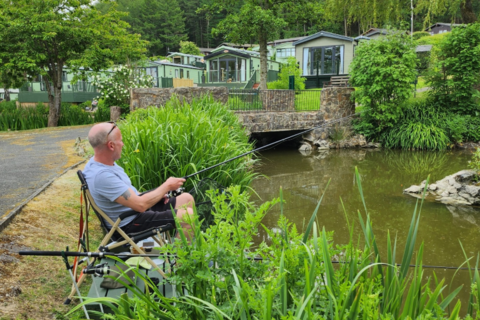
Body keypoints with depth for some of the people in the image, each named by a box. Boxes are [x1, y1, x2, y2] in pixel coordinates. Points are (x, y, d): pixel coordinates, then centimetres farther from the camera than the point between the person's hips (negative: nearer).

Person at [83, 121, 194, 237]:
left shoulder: (103, 162, 1)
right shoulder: (102, 175, -30)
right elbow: (141, 205, -29)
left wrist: (157, 193, 3)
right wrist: (167, 186, -15)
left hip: (133, 209, 10)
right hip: (129, 224, -10)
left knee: (187, 198, 10)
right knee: (188, 214, -15)